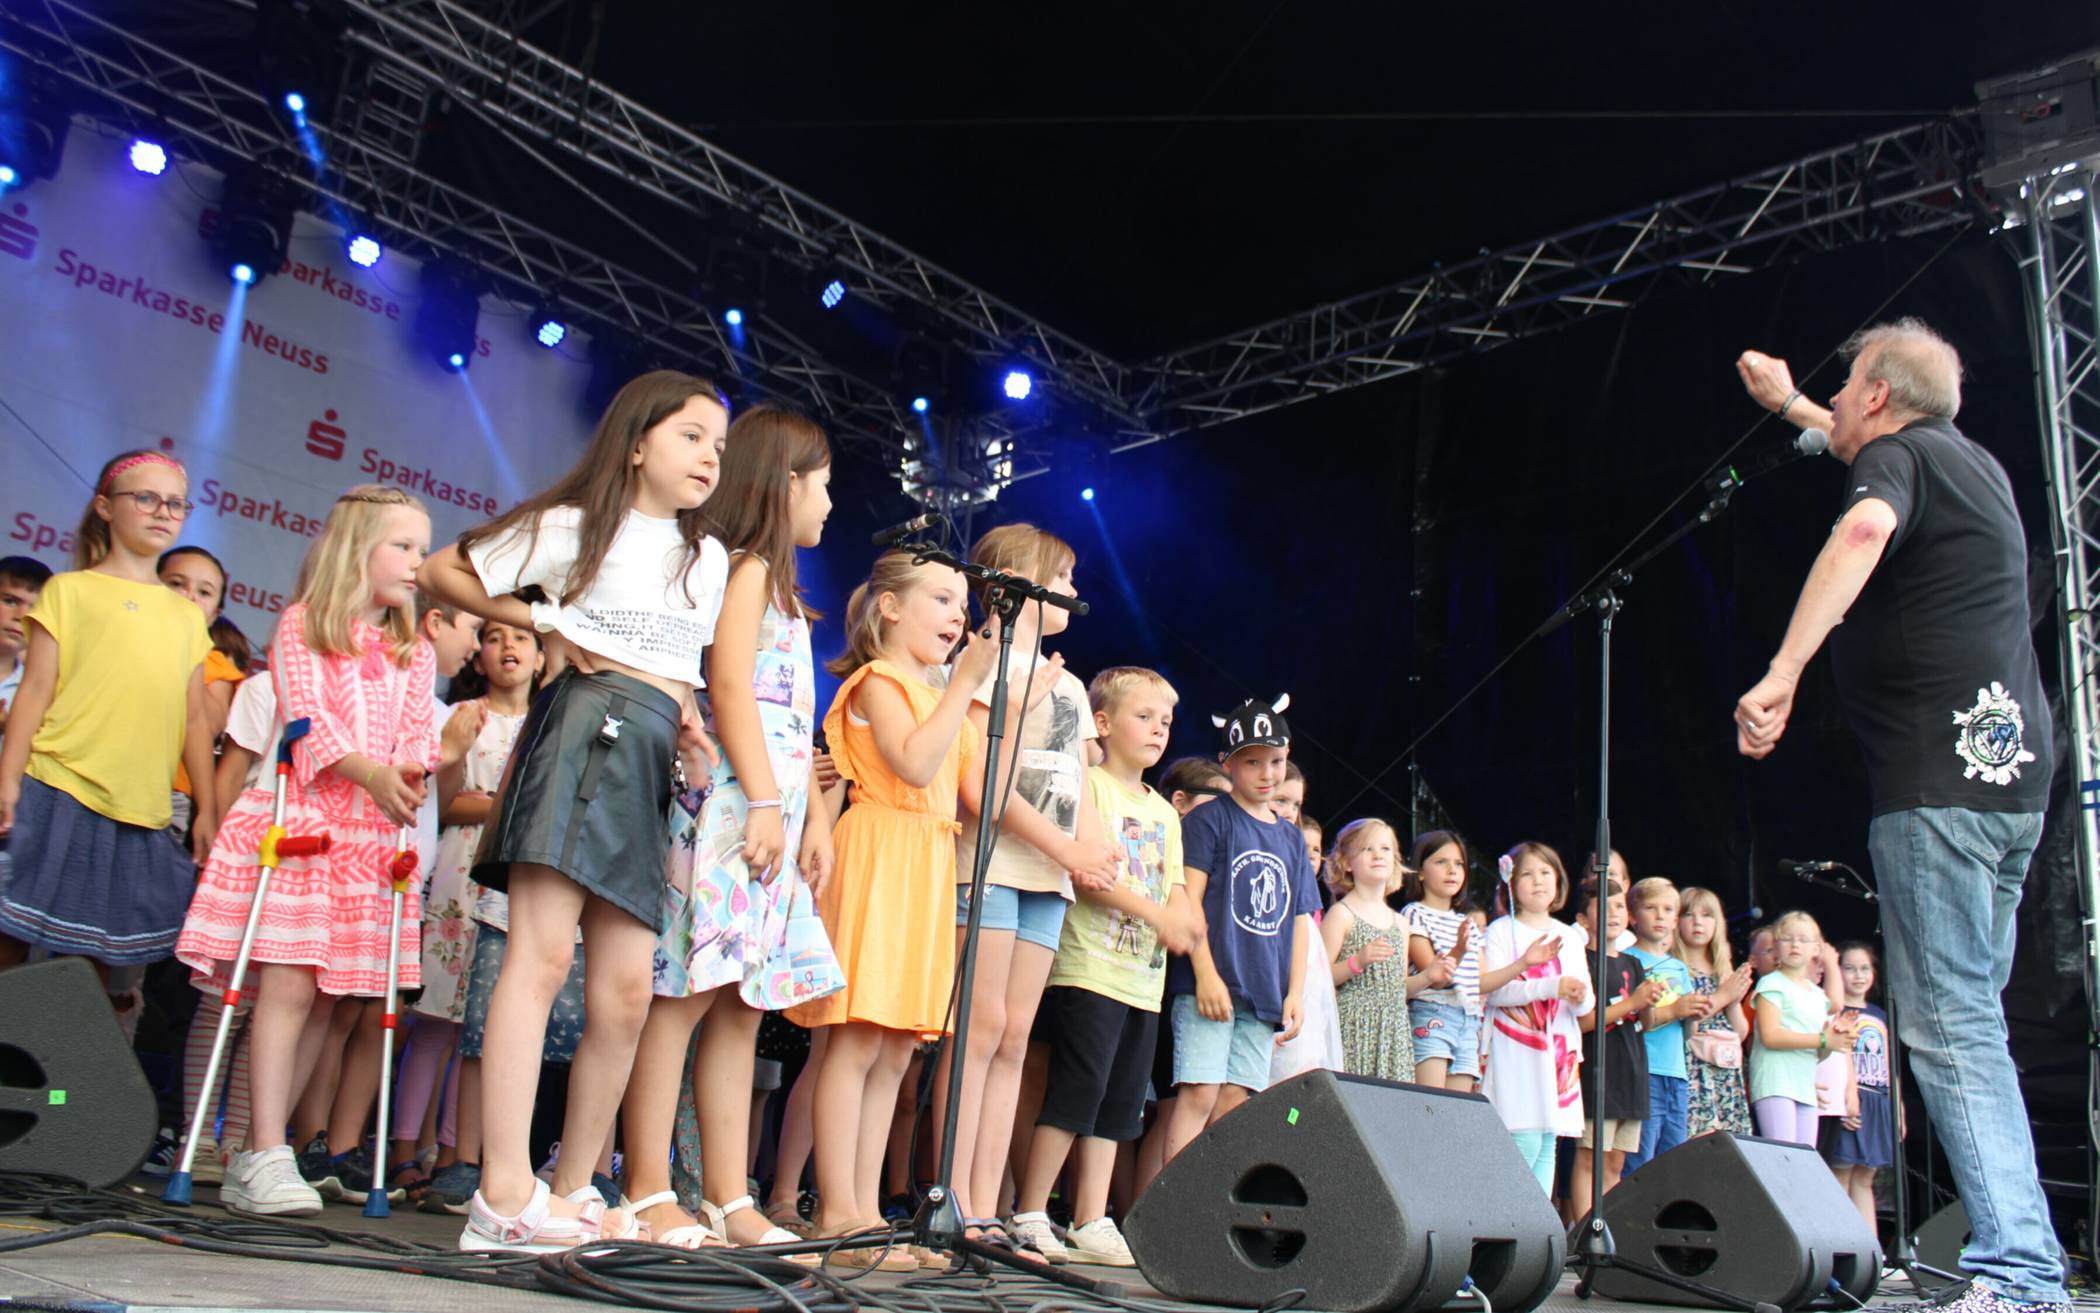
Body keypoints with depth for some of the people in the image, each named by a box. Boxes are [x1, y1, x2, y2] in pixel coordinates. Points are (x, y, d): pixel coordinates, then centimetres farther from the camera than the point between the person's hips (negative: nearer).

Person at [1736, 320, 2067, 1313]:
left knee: (1949, 1025, -10)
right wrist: (1788, 404, 54)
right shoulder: (1977, 464, 22)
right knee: (1969, 1018, 12)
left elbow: (1864, 529, -28)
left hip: (1938, 776, -9)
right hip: (2011, 771, 9)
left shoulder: (1897, 456, -4)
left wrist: (1783, 672, -36)